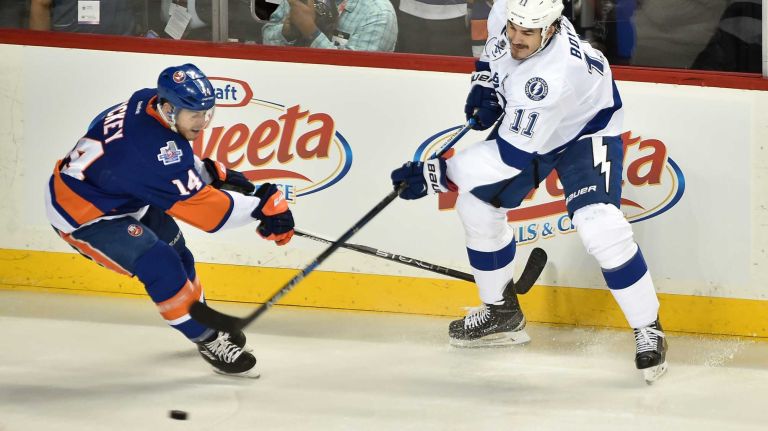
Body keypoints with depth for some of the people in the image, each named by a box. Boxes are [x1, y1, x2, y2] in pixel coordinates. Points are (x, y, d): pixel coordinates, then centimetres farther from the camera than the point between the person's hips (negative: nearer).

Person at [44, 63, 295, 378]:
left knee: (174, 251, 20)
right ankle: (206, 340, -8)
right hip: (80, 215, -10)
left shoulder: (147, 102, -10)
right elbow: (199, 205, -34)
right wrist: (261, 207, -33)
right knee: (159, 264, -21)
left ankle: (201, 316, 41)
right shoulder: (153, 148, -36)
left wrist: (212, 172, 4)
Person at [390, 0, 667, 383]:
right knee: (477, 204, 3)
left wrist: (435, 175, -35)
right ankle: (501, 312, 24)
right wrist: (484, 81, -7)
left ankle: (648, 331, -9)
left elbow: (513, 154, -37)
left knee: (600, 229, -26)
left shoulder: (554, 74, -42)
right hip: (524, 122, 8)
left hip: (586, 131, -8)